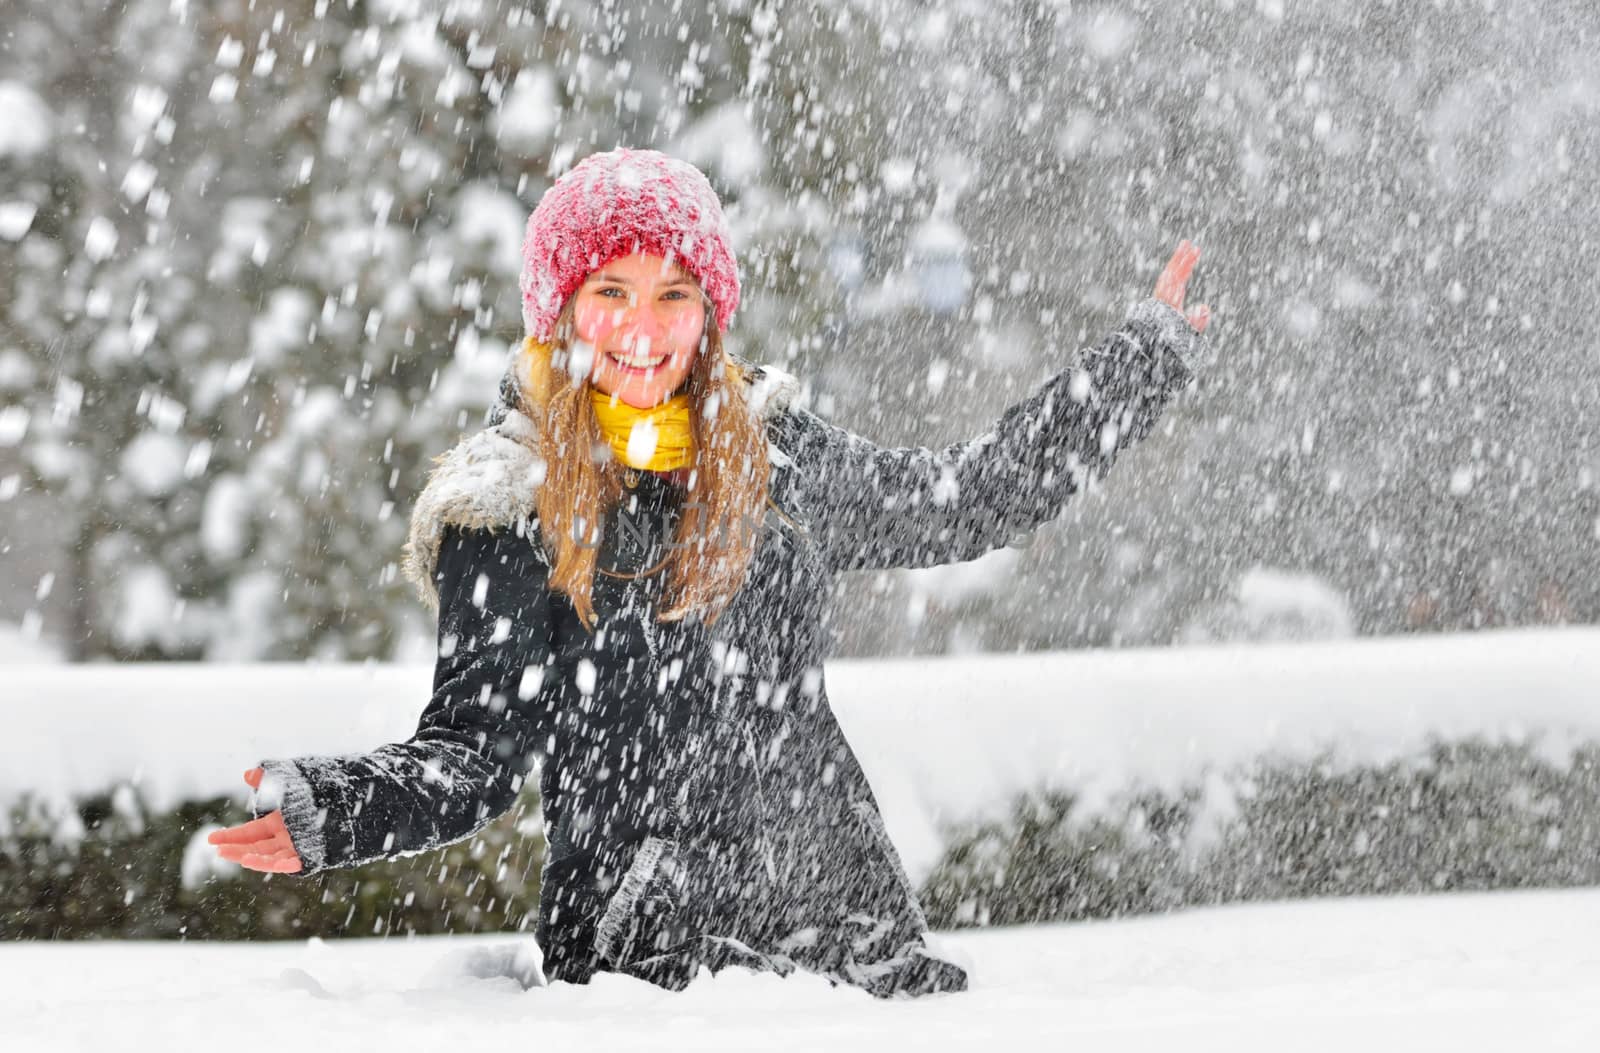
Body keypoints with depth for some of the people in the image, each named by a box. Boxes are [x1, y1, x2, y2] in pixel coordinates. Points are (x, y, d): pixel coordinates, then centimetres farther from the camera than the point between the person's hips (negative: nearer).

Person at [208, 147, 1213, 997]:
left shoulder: (779, 456, 9)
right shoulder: (502, 512, 0)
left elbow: (975, 498, 21)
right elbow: (474, 754, -1)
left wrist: (1151, 354, 23)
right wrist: (327, 810, -20)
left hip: (852, 921, 4)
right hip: (644, 959, -4)